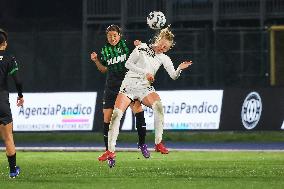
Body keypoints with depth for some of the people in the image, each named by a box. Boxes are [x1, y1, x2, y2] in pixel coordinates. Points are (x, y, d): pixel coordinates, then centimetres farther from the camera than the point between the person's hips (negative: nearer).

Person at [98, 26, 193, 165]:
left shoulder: (163, 58, 9)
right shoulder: (142, 48, 3)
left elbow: (173, 76, -1)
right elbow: (128, 64, -2)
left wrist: (180, 68, -22)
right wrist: (145, 73, -10)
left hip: (145, 88, 1)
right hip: (129, 84, -1)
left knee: (158, 105, -30)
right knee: (116, 114, -16)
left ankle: (158, 143, -23)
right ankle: (111, 151, -7)